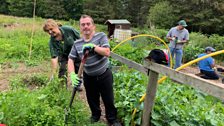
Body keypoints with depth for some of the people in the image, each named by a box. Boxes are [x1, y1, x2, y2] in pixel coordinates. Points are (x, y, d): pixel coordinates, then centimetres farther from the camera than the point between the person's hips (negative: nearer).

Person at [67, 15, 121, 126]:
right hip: (89, 77, 3)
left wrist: (92, 46, -30)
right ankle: (95, 115, 48)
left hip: (104, 75, -2)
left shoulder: (101, 36, -12)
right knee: (92, 100, 20)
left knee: (108, 99, 11)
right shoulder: (77, 44, -5)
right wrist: (72, 74, -22)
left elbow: (107, 52, -23)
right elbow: (71, 60, -7)